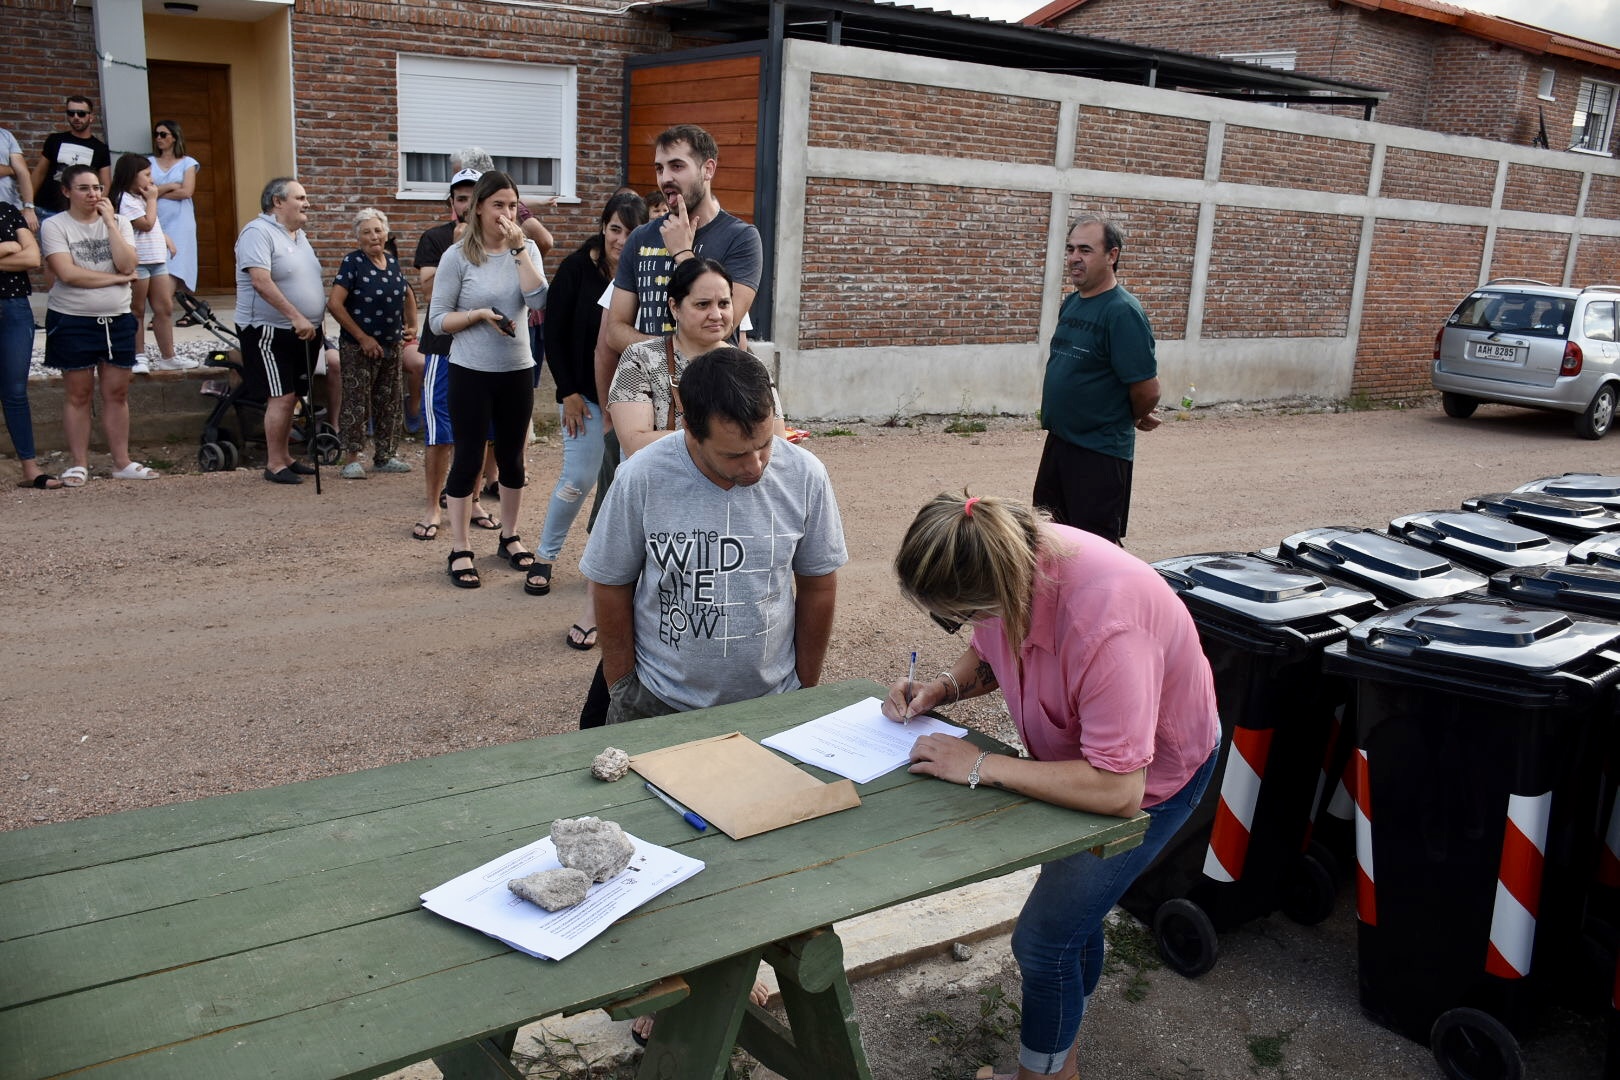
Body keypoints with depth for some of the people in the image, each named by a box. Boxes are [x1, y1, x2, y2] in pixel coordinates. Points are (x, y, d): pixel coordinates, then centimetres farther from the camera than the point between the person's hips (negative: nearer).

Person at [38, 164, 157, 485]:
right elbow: (68, 274, -17)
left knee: (117, 393, 6)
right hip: (72, 322, -3)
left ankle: (122, 462, 13)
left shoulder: (118, 223, 7)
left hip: (118, 320, 3)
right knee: (78, 394, 2)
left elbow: (127, 265, -9)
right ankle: (79, 464, 9)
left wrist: (109, 221, -9)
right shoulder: (54, 226, -4)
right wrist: (116, 278, -11)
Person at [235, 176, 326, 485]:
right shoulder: (258, 232, -12)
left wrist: (315, 322, 17)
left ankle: (284, 457, 20)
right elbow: (261, 282, -23)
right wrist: (296, 317, -27)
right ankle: (274, 465, -5)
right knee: (281, 397, -11)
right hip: (269, 331, -8)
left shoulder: (299, 235, 17)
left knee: (289, 397, 12)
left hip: (303, 331, 8)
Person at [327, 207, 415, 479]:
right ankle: (352, 460, 4)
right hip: (359, 347, -6)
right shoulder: (353, 262, -10)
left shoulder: (392, 261, 7)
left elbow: (407, 295, 25)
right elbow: (334, 304, -17)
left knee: (388, 402, 12)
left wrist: (412, 325, 13)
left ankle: (384, 456, 22)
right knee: (356, 403, -3)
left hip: (391, 345, 6)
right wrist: (363, 338, -16)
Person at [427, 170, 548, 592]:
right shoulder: (458, 256, -7)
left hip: (517, 371, 3)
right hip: (470, 372, -3)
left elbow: (539, 299, -15)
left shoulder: (526, 251, 3)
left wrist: (519, 246, -16)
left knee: (512, 458, 13)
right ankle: (459, 551, 13)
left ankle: (510, 538, 30)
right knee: (468, 459, 2)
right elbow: (437, 319, -6)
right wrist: (479, 314, -20)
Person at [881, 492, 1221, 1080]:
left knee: (1043, 941, -4)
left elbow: (1118, 790, -40)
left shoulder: (1104, 625, -44)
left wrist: (981, 766, -35)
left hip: (1150, 774, -7)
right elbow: (987, 653, 3)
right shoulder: (1007, 560, -21)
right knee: (1072, 906, 24)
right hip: (1078, 751, 7)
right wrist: (939, 689, -17)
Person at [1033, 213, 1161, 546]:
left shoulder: (1123, 312, -20)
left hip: (1100, 451, -8)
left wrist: (1134, 419, -2)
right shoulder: (1071, 303, 6)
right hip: (1059, 439, 9)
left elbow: (1147, 389, -22)